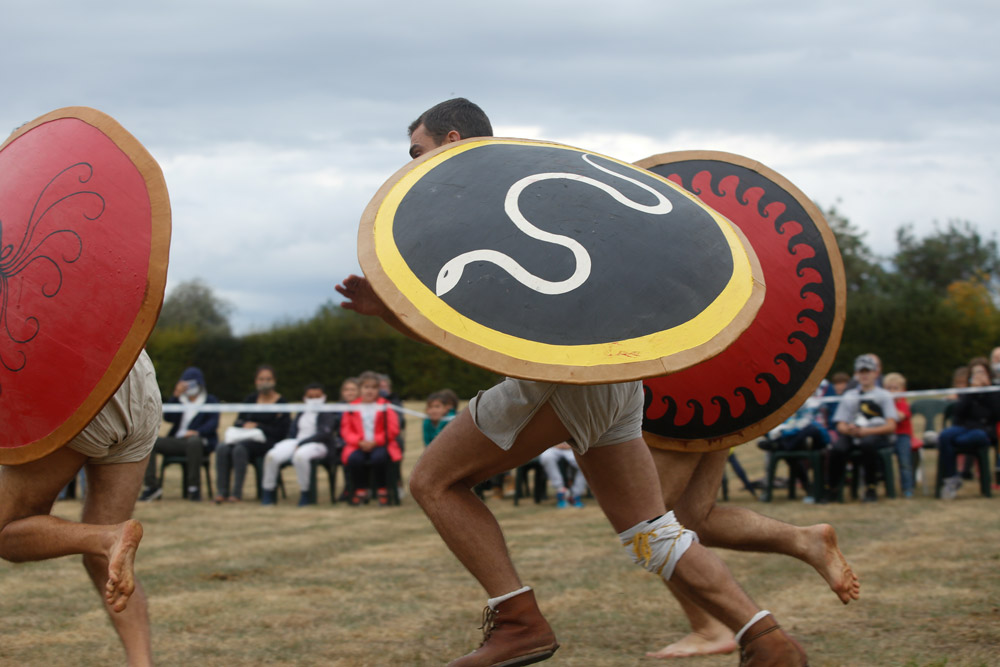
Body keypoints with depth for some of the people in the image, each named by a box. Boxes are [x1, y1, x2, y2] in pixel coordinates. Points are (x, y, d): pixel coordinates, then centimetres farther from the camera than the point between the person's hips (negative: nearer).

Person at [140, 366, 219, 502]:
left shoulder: (210, 401, 13)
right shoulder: (179, 400, 24)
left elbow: (213, 423, -5)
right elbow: (168, 417, 6)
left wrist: (197, 432, -24)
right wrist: (176, 396, -3)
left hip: (200, 441, -4)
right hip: (177, 441, 4)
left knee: (194, 441, -42)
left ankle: (194, 488, -37)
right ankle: (151, 486, -23)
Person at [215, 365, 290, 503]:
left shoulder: (281, 402, 2)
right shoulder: (250, 399, 17)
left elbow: (281, 432, -4)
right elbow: (239, 421, 18)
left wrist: (257, 426, -8)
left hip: (266, 441, -5)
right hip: (244, 437, 5)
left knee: (240, 448, -36)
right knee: (222, 449, -28)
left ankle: (237, 493, -35)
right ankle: (222, 491, -29)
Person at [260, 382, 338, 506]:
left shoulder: (327, 414, 4)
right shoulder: (301, 415, 24)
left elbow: (324, 433, -9)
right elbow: (292, 433, 20)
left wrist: (301, 443, -17)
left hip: (318, 445, -6)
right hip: (297, 442, 6)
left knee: (300, 456, -42)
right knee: (272, 455, -23)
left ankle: (305, 495, -26)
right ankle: (267, 493, -10)